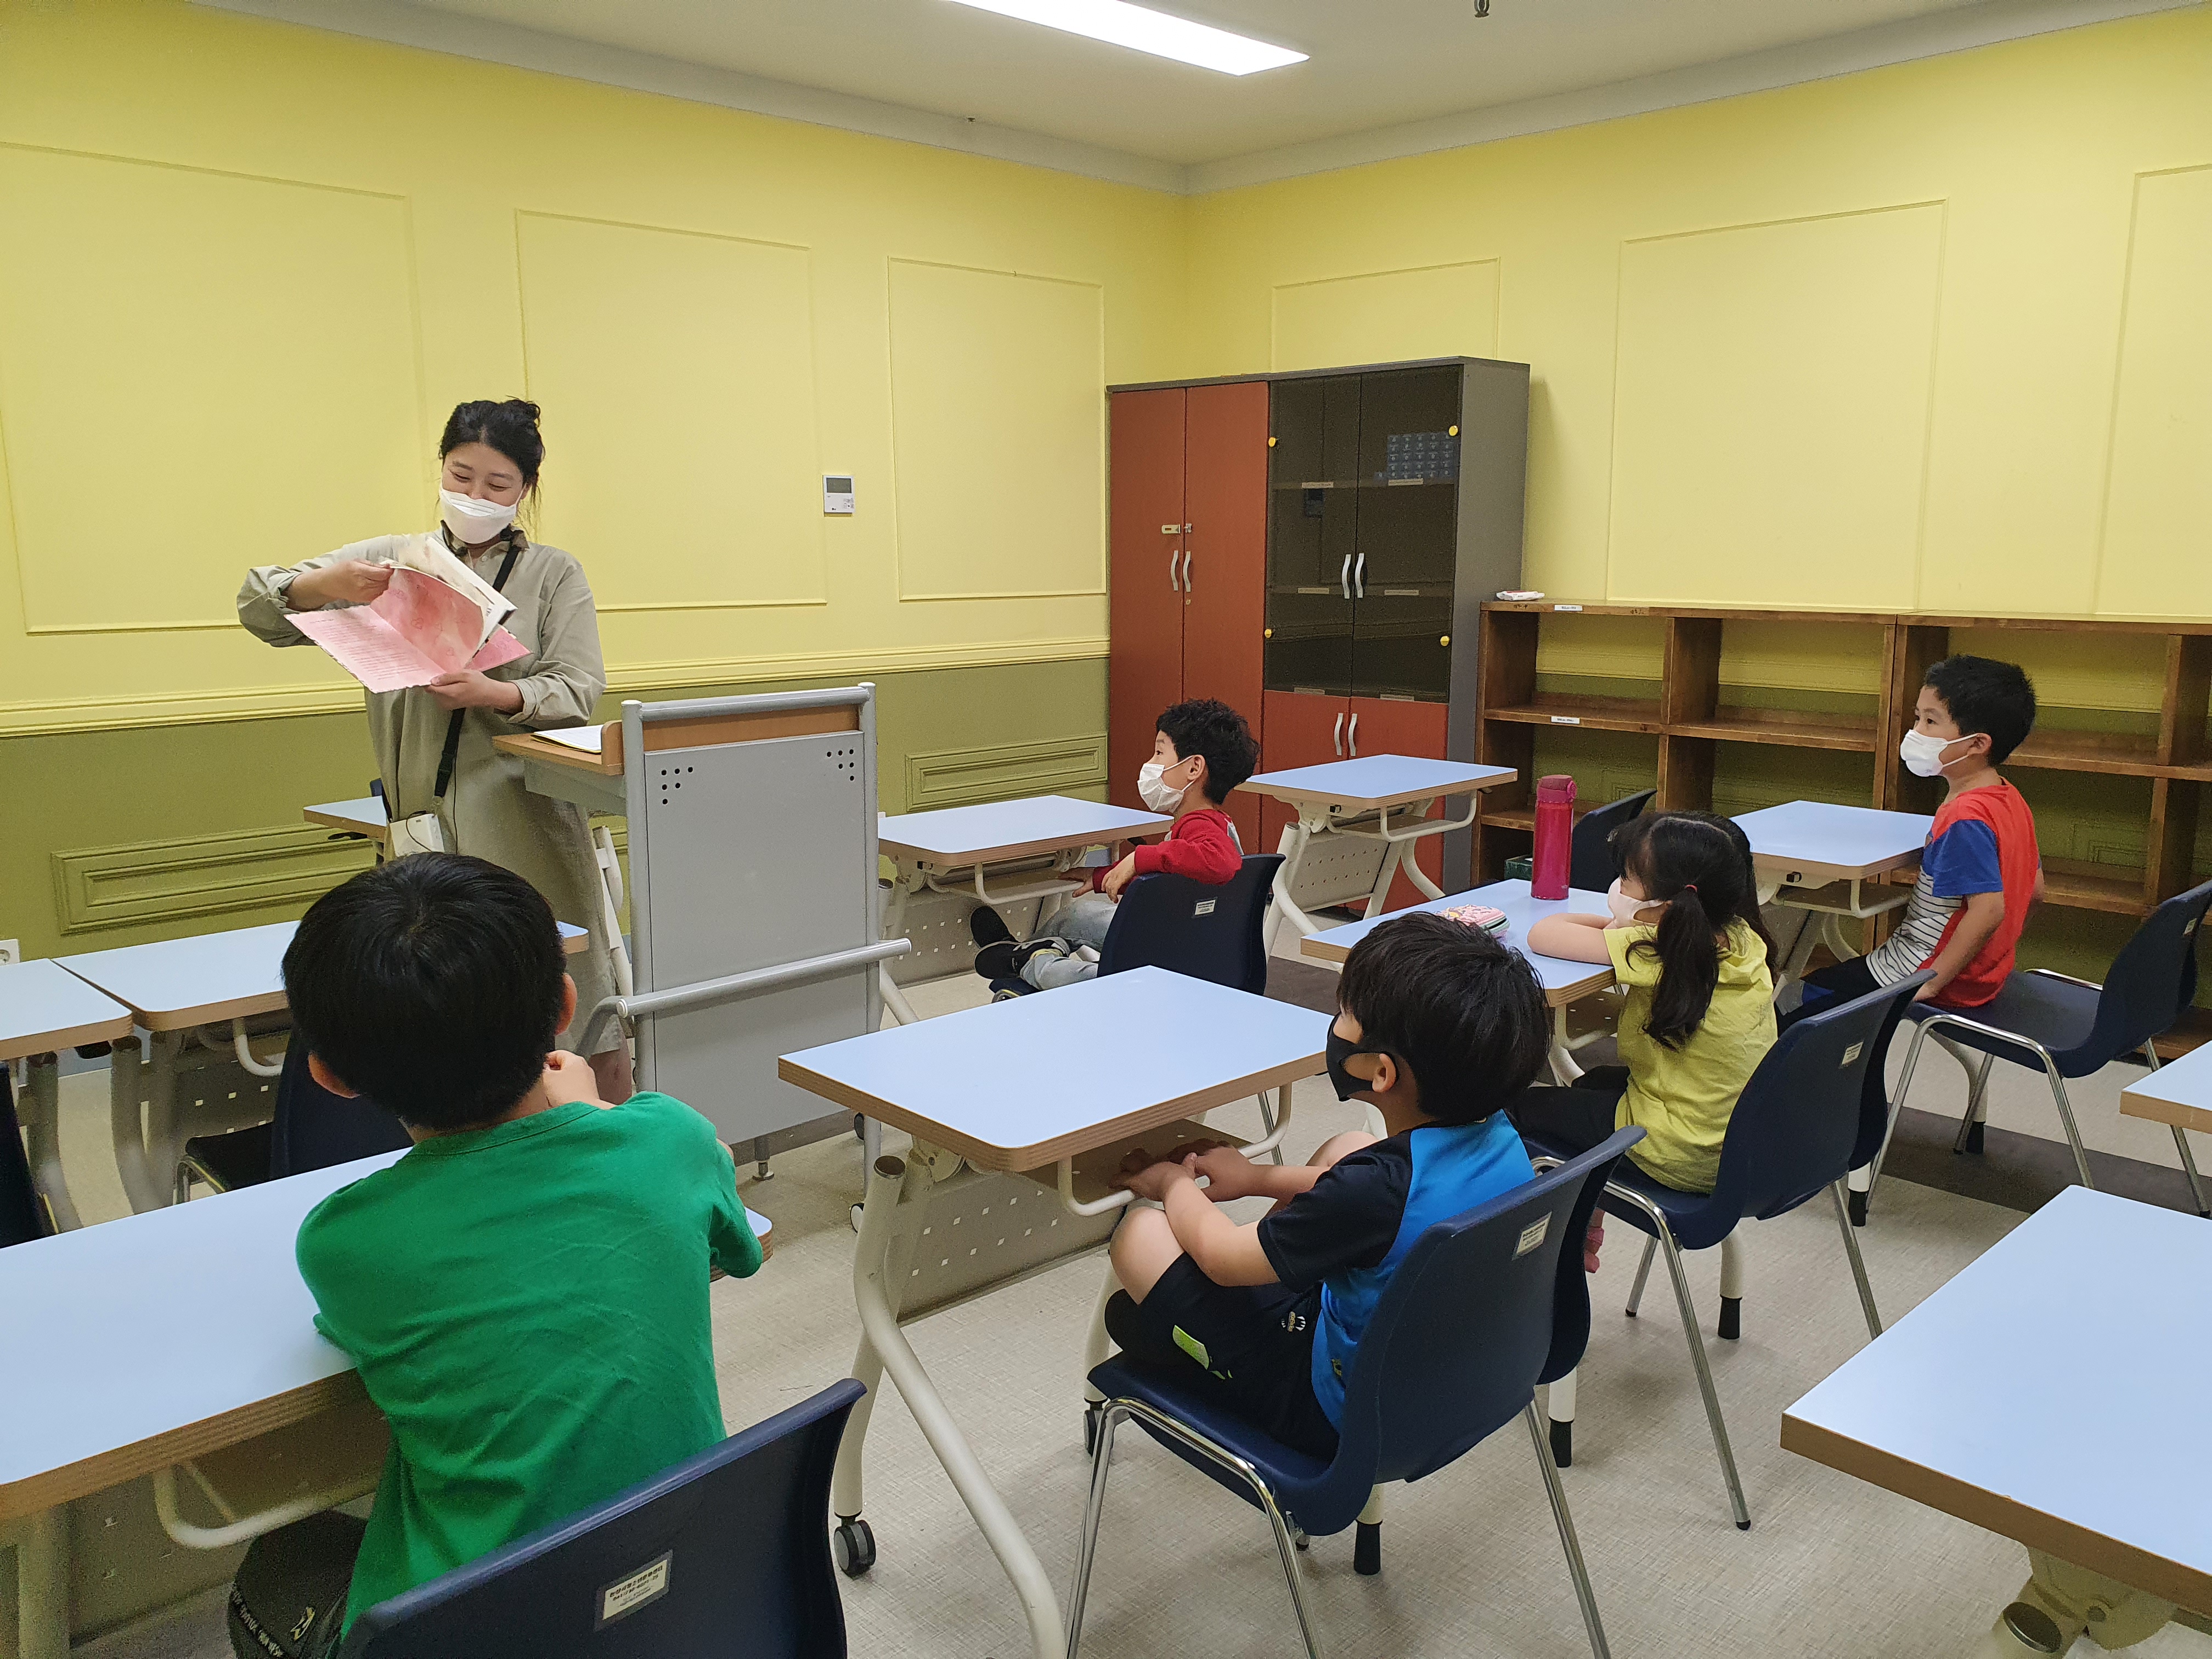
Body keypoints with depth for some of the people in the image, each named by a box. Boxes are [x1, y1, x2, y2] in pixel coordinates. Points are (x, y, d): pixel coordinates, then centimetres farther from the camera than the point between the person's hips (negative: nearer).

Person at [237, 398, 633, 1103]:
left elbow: (576, 693, -2)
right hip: (425, 816, 2)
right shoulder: (389, 561, 12)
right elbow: (261, 608, 10)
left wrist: (496, 695, -21)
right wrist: (321, 586, -11)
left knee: (568, 999, -2)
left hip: (524, 814, -2)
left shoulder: (554, 575, 7)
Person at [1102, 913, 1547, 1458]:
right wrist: (1261, 1177, 15)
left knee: (1141, 1235, -1)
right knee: (1345, 1147, 17)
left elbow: (1220, 1256, -18)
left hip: (1340, 1415, -7)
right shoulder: (1500, 1137, -14)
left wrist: (1175, 1183, 2)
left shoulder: (1375, 1189, -37)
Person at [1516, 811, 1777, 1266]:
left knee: (1525, 1105, 13)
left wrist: (1620, 924, -2)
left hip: (1683, 1159, -8)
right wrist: (1626, 923, -1)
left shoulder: (1653, 952, -26)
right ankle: (1583, 1236, 42)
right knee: (1594, 1081, 31)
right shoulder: (1743, 937, -7)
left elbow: (1541, 935, -18)